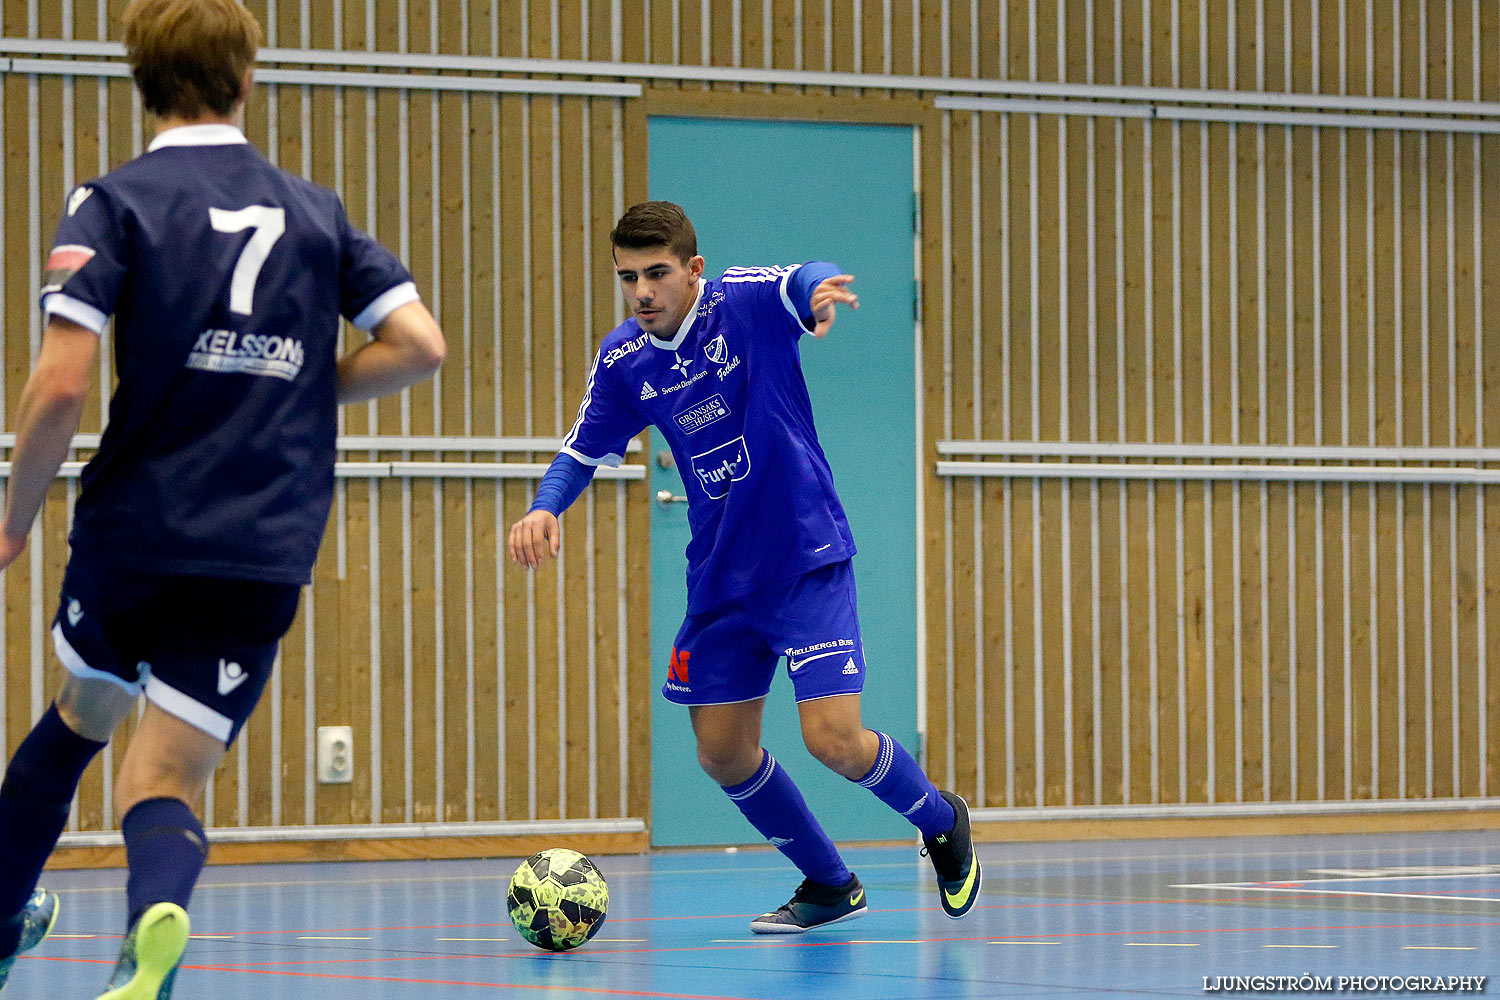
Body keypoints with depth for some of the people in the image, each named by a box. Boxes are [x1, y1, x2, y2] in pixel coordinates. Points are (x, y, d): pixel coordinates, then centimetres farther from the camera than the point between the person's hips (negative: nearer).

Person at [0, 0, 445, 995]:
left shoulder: (116, 202, -3)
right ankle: (156, 919, -34)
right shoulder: (314, 210, 9)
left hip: (132, 531, -1)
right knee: (161, 787, -1)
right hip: (266, 558, 1)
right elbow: (420, 345, 3)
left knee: (81, 715, 28)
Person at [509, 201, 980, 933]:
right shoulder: (624, 362, -1)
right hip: (721, 578, 6)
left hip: (806, 560, -6)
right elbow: (584, 450, 9)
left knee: (834, 739, -15)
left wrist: (821, 290, -60)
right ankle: (829, 885, 28)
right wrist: (545, 507, -12)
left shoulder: (743, 302, -15)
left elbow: (808, 282, -35)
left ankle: (941, 823, 17)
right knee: (722, 752, 5)